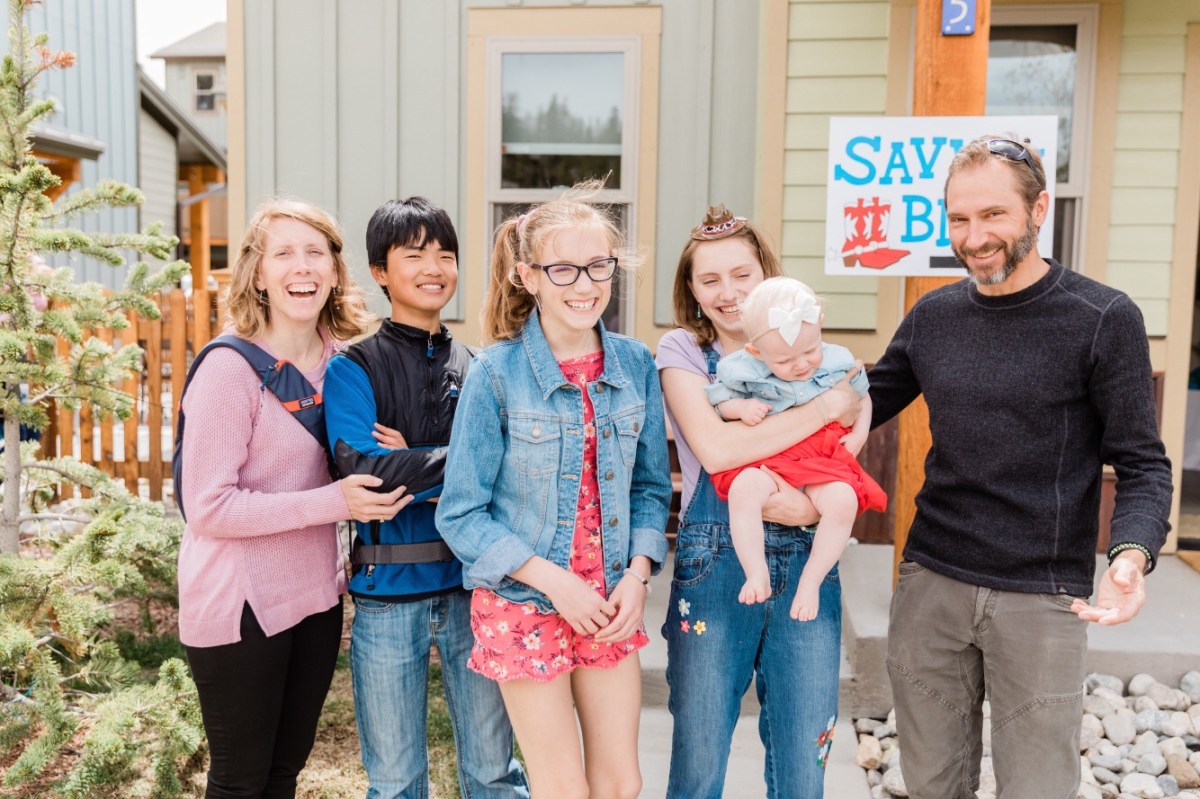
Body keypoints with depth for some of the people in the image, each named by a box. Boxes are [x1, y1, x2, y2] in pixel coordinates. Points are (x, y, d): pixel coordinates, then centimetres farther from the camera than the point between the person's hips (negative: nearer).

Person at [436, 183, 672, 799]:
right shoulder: (496, 372, -13)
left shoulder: (635, 364, -1)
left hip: (612, 603, 4)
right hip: (525, 604, -3)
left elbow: (651, 486, 7)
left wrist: (637, 574, -8)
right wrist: (554, 581, -17)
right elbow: (461, 515, -11)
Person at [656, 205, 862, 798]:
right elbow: (714, 448, -17)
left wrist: (813, 505, -15)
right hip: (714, 567, -2)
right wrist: (827, 405, -13)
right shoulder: (683, 349, 0)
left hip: (807, 568, 3)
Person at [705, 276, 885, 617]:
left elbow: (862, 397, 20)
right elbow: (719, 400, 8)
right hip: (764, 457, -1)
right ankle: (757, 575, -19)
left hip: (825, 456, 1)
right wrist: (741, 407, -14)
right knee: (743, 489, -33)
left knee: (843, 501, -28)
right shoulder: (743, 369, -6)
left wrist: (860, 433, 4)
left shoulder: (839, 362, 1)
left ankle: (810, 581, -10)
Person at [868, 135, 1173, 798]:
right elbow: (862, 407, 13)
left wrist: (1131, 555, -24)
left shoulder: (1104, 319, -6)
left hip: (1042, 597, -3)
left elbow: (1141, 464, -5)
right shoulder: (933, 315, 5)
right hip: (930, 583, 4)